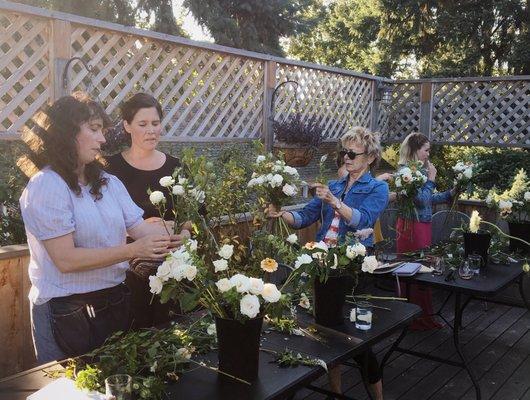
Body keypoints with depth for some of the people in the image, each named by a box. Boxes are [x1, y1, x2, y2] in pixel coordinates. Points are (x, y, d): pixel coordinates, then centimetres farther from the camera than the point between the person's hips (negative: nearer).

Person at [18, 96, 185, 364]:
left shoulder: (107, 181, 8)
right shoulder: (46, 186, -14)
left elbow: (141, 227, 1)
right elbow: (66, 259, -21)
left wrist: (187, 242, -15)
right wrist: (133, 250, -24)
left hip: (114, 300, 7)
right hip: (66, 311, -6)